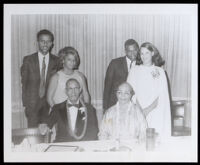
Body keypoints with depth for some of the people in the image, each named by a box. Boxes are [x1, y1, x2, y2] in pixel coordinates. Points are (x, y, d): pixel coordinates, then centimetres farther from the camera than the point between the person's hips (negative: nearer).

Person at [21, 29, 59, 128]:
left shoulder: (56, 61, 4)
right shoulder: (28, 60, 3)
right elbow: (24, 83, 4)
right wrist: (25, 103, -1)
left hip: (49, 103, 1)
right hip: (32, 102, -1)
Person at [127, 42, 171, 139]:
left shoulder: (159, 71, 8)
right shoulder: (134, 71, 9)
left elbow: (161, 95, 1)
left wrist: (148, 109, -11)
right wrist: (140, 110, -13)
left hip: (155, 113, 0)